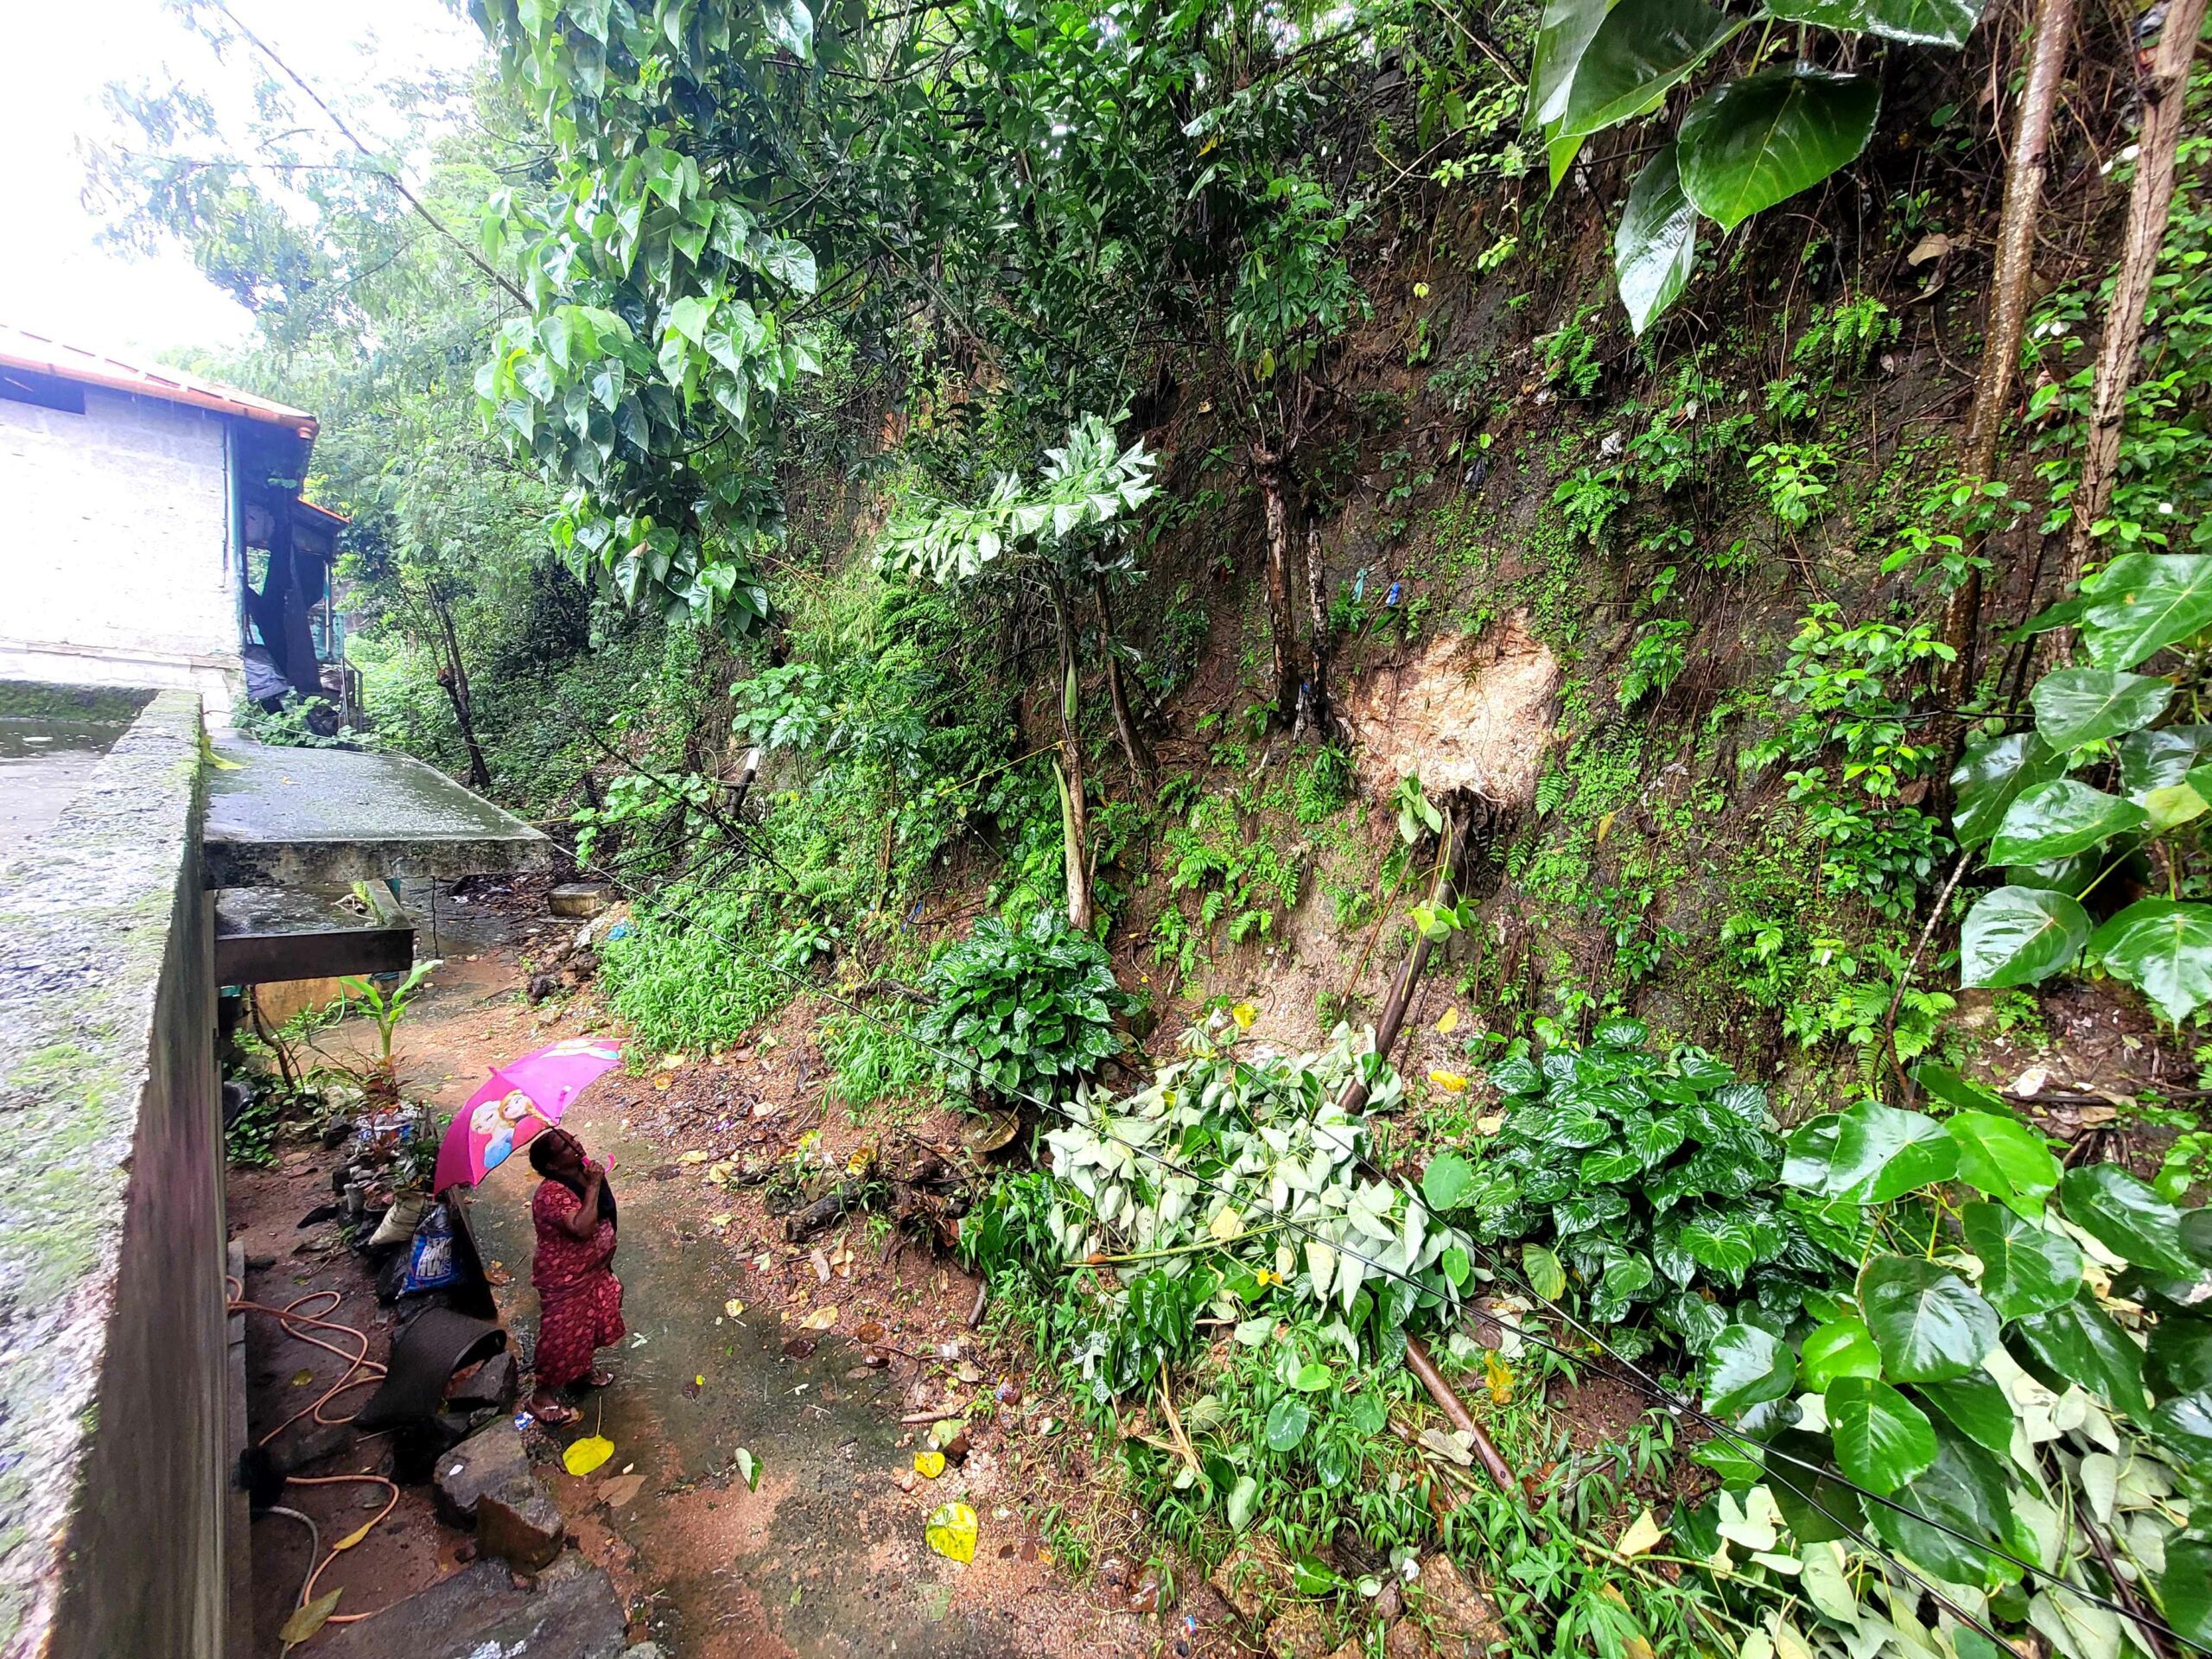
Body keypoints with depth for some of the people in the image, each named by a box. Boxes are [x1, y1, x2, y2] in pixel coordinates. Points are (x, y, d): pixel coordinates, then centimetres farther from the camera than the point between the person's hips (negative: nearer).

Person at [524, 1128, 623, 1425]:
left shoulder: (586, 1168, -7)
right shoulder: (551, 1194, -32)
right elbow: (583, 1228, -42)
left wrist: (608, 1247, 14)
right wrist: (593, 1185, -38)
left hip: (593, 1269, 8)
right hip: (564, 1278, -8)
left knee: (588, 1323, 24)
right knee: (562, 1336, 9)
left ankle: (581, 1371, 48)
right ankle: (543, 1397, 31)